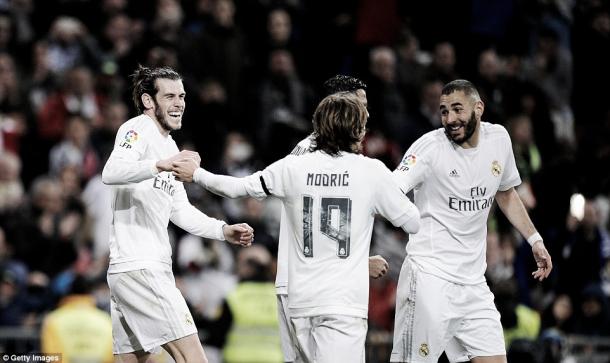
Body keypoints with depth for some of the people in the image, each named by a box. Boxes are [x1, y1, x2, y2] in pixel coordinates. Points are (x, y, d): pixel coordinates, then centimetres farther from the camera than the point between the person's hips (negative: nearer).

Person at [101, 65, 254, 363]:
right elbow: (111, 172, -28)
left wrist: (223, 231, 14)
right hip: (139, 268, -10)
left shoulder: (167, 146, 22)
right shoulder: (138, 130, -7)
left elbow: (180, 211, 28)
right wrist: (160, 166, -44)